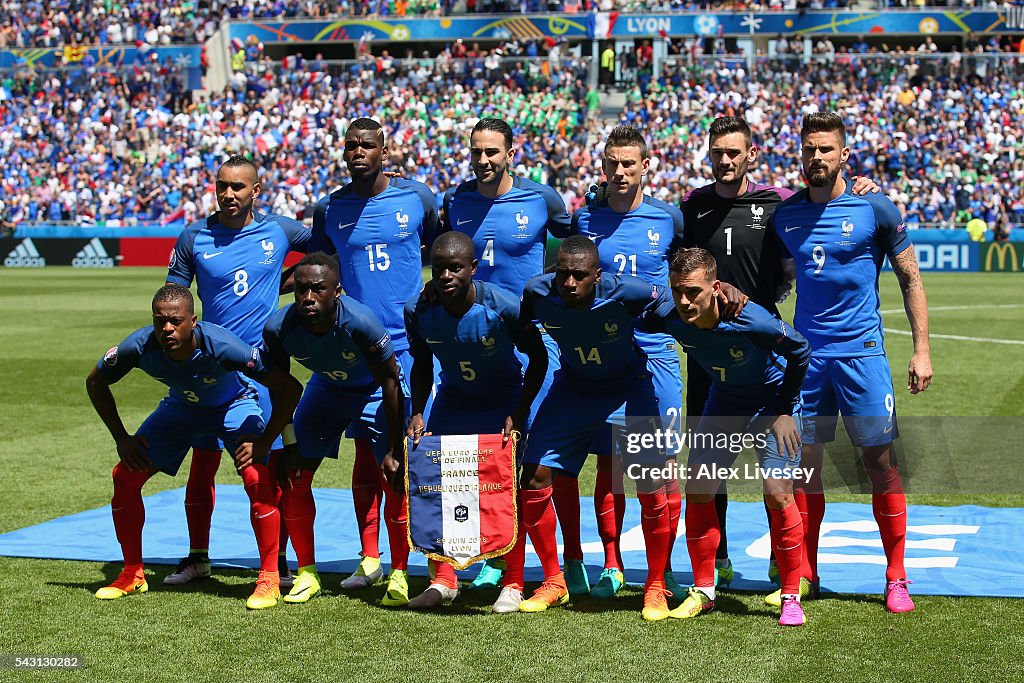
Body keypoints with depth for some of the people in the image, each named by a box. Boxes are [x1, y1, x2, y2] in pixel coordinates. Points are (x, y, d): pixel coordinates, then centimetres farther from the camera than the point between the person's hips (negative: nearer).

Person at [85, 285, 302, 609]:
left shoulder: (221, 346, -40)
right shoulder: (140, 346, -30)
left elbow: (288, 387, -32)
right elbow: (95, 382, -8)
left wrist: (265, 440, -30)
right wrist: (121, 438, -9)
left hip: (233, 405, -4)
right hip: (181, 406, 4)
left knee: (257, 479, -26)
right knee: (125, 476, -5)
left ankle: (269, 579, -11)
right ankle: (132, 576, 13)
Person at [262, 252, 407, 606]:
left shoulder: (360, 323, -38)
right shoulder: (279, 328, -28)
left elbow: (390, 382, -24)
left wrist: (394, 450, -22)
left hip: (375, 390, -3)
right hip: (326, 388, 4)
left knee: (395, 480, -14)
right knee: (293, 478, -3)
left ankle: (399, 576, 1)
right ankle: (306, 573, 13)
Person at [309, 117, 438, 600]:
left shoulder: (416, 198, 1)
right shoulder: (330, 210, 6)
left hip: (408, 342, -2)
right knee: (365, 452, 7)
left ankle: (400, 566, -1)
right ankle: (369, 559, 17)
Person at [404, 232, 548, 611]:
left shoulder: (505, 308, -29)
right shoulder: (418, 311, -20)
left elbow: (538, 358, -14)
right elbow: (422, 365, 0)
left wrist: (518, 414, -19)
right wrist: (417, 412, -12)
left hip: (503, 400, -3)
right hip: (453, 399, 3)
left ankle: (513, 584, 4)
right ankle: (443, 581, 9)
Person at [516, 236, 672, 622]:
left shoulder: (625, 293, -31)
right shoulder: (537, 293, -23)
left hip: (628, 387, -3)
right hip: (573, 385, 3)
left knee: (652, 487, -12)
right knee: (534, 479, -4)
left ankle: (655, 587, 9)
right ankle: (553, 583, 15)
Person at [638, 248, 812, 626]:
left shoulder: (750, 320, -37)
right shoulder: (665, 315, -25)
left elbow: (800, 351, -19)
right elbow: (638, 329, 0)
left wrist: (785, 410, -15)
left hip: (773, 398, -5)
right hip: (724, 399, 5)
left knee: (777, 495, -14)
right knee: (697, 489, 0)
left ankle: (791, 598, 0)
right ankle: (703, 591, 16)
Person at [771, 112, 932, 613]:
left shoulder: (874, 209, -2)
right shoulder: (784, 215, 7)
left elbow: (910, 278, 3)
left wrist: (921, 349, -3)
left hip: (862, 352, -3)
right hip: (804, 353, 3)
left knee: (880, 462, -2)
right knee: (804, 463, 3)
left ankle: (896, 578, 8)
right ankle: (804, 575, 14)